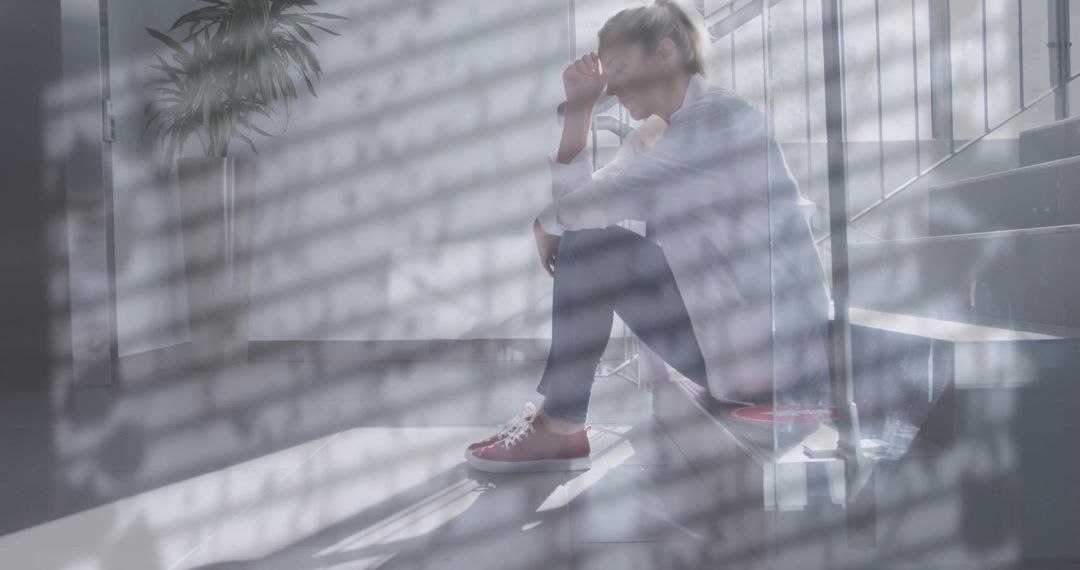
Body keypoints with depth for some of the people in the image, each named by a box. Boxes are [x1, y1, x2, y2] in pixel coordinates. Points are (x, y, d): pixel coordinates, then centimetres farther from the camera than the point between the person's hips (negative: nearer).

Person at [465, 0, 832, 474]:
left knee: (590, 248, -12)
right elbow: (574, 202, 7)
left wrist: (546, 222, -6)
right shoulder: (669, 135, 15)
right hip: (739, 334, 9)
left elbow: (612, 196, -24)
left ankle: (561, 428, -6)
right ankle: (558, 412, 11)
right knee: (585, 242, 12)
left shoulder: (721, 116, -13)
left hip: (772, 353, -9)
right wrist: (579, 109, 3)